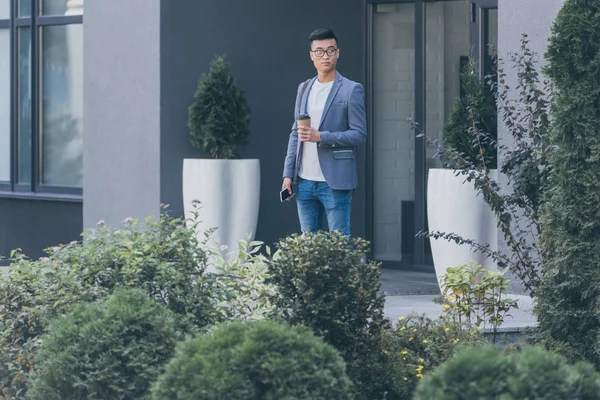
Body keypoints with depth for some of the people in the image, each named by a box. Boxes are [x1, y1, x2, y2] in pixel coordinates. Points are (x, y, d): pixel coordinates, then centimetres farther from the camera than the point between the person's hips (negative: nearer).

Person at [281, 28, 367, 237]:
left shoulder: (351, 90, -3)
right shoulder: (304, 88, 14)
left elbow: (359, 134, -7)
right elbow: (295, 133, 16)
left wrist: (321, 137, -18)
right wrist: (288, 174, 8)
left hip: (334, 182, -5)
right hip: (304, 181, 5)